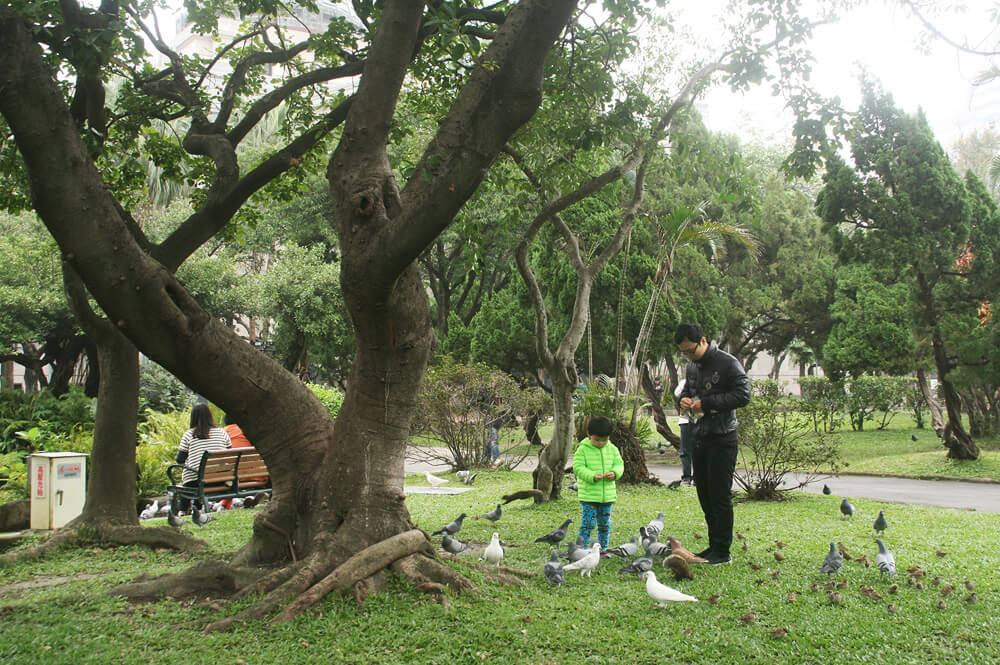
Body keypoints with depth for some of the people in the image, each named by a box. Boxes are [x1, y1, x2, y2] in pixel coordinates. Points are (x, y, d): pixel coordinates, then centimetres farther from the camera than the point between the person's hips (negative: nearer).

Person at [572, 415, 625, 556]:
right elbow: (578, 467, -12)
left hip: (607, 495, 4)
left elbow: (619, 464, 7)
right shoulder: (583, 450, -8)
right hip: (588, 495, -4)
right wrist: (592, 476, -26)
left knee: (605, 523, 13)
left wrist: (615, 473, -16)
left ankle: (603, 548, 25)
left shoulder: (612, 449, 5)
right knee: (588, 522, -6)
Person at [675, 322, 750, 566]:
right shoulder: (692, 366, 12)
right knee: (704, 494, 12)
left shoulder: (727, 363, -11)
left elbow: (743, 395, -16)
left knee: (720, 495, -4)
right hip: (699, 436, 8)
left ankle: (723, 551, 3)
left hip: (722, 438, -8)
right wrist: (684, 399, 2)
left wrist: (707, 403, -19)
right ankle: (714, 545, 22)